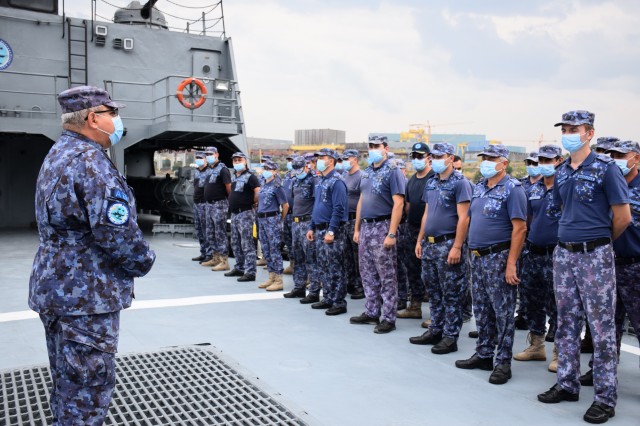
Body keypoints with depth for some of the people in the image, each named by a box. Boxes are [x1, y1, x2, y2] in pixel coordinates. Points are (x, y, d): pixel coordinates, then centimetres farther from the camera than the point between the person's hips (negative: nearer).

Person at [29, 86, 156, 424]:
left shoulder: (57, 155, 14)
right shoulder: (90, 160, -19)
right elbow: (117, 232, -26)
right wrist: (144, 261, -8)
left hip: (57, 286, 10)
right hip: (86, 294, -10)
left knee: (67, 385, 21)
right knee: (88, 388, 0)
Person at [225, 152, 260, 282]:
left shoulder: (250, 176, -11)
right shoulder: (233, 177, 14)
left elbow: (258, 192, -21)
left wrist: (253, 202, -8)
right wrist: (233, 201, 15)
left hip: (245, 213, -9)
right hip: (234, 213, 9)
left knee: (247, 244, -8)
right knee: (235, 243, 16)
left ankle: (250, 272, -6)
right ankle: (239, 268, 27)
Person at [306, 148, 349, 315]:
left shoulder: (336, 182, -13)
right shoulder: (320, 182, 17)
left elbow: (338, 209, -19)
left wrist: (331, 231, -23)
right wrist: (312, 228, 18)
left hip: (332, 231, -9)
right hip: (319, 230, 9)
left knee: (335, 269, -5)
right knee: (322, 268, 14)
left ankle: (339, 303, 2)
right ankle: (328, 298, 23)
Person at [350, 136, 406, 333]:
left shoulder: (393, 172, -9)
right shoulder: (366, 172, 14)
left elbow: (398, 203, -16)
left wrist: (391, 234, -21)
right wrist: (357, 228, 15)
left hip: (382, 226, -8)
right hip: (366, 226, 8)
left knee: (387, 276, -1)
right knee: (367, 273, 13)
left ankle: (388, 318, 6)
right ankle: (371, 312, 24)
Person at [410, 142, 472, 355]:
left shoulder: (460, 182, -9)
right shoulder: (430, 183, 14)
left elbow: (463, 218, -15)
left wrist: (457, 247, -20)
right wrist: (420, 240, 13)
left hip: (448, 244, -8)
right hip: (429, 244, 8)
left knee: (451, 294, 0)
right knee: (433, 291, 15)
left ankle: (450, 337, 7)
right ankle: (435, 331, 25)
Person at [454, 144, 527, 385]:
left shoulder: (512, 189, -10)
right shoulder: (479, 188, 14)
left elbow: (519, 228, -16)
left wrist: (511, 263, -21)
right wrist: (473, 252, 15)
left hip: (499, 257, -8)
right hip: (477, 257, 8)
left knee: (503, 312, -1)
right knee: (481, 310, 14)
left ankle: (503, 362, 7)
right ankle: (483, 355, 26)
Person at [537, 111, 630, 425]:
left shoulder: (606, 168, -8)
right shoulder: (561, 172, 11)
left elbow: (623, 217, -7)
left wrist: (600, 241, 6)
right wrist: (573, 236, 14)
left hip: (595, 255, -6)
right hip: (564, 253, 6)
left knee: (601, 327, 0)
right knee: (567, 323, 13)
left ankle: (605, 397, 9)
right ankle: (567, 384, 25)